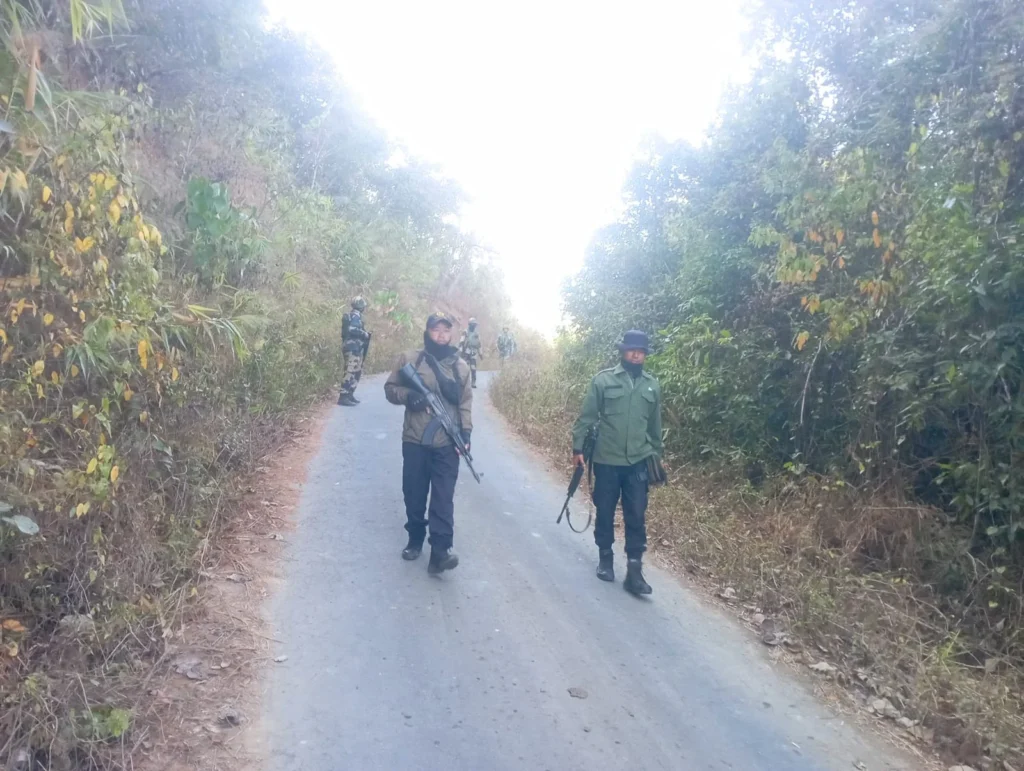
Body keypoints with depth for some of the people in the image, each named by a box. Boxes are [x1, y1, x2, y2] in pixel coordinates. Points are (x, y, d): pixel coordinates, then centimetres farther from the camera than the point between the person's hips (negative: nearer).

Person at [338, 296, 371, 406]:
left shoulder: (352, 315, 19)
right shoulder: (356, 315, -11)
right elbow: (352, 329, -25)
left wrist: (363, 333, 15)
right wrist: (364, 334, -14)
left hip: (353, 347, 11)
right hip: (353, 348, -11)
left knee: (357, 371, 16)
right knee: (350, 371, -13)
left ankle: (349, 395, 19)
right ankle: (343, 397, -15)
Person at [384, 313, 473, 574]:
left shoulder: (461, 366, 7)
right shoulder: (409, 359, 2)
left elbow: (465, 403, 8)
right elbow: (390, 388, 6)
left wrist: (466, 432, -4)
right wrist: (407, 396, -15)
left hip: (447, 443, 0)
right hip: (415, 440, 0)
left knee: (443, 498, -5)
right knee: (414, 494, 11)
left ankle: (440, 551, -6)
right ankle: (415, 540, 30)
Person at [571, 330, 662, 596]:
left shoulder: (652, 385, 5)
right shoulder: (603, 379, -4)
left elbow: (655, 424, 13)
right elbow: (586, 416, -2)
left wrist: (656, 455, 16)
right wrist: (578, 448, -4)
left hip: (638, 462, 2)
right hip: (606, 460, -1)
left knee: (636, 516, 1)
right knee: (605, 512, 11)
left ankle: (634, 570, 6)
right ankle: (605, 557, 30)